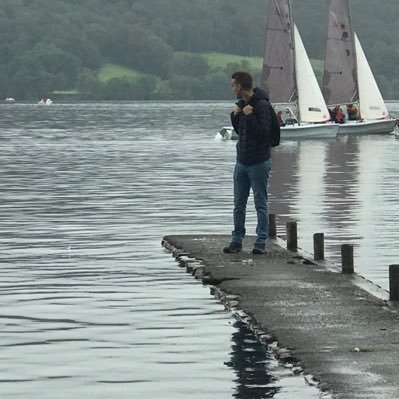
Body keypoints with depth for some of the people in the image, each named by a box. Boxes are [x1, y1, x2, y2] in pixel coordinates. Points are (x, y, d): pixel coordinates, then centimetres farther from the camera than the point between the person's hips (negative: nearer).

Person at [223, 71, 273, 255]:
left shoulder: (262, 105, -15)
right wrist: (235, 116, 4)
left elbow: (264, 132, -21)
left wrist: (249, 116, -23)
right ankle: (237, 240, 16)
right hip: (241, 162, 8)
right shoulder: (242, 104, 11)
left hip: (259, 162, -8)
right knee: (239, 204, 10)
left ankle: (261, 242, 4)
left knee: (261, 204, 0)